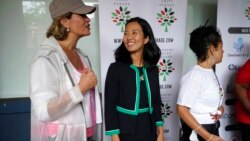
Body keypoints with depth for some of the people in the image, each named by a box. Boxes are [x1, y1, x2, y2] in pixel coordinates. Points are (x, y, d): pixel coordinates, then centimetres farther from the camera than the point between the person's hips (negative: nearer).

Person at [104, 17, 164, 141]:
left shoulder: (153, 69, 2)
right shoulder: (116, 68, -10)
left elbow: (156, 101, 8)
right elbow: (110, 105, -10)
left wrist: (160, 130, 6)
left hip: (149, 130, 4)